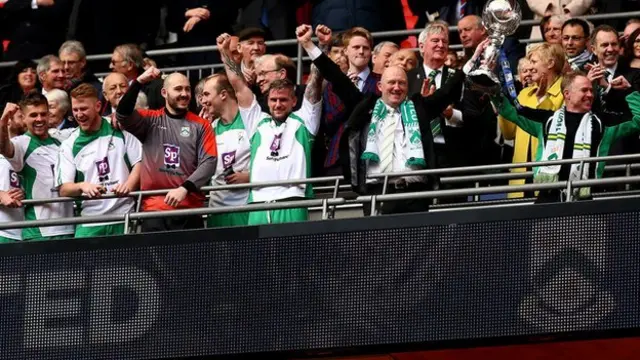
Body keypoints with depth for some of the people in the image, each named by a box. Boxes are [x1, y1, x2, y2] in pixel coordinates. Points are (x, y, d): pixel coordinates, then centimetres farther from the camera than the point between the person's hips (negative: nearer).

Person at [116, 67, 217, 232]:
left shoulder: (201, 126, 7)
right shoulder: (151, 120, 10)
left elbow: (209, 162, -2)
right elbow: (123, 114, -6)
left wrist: (184, 188, -16)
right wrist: (138, 83, -18)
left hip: (189, 209, 0)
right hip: (154, 208, 0)